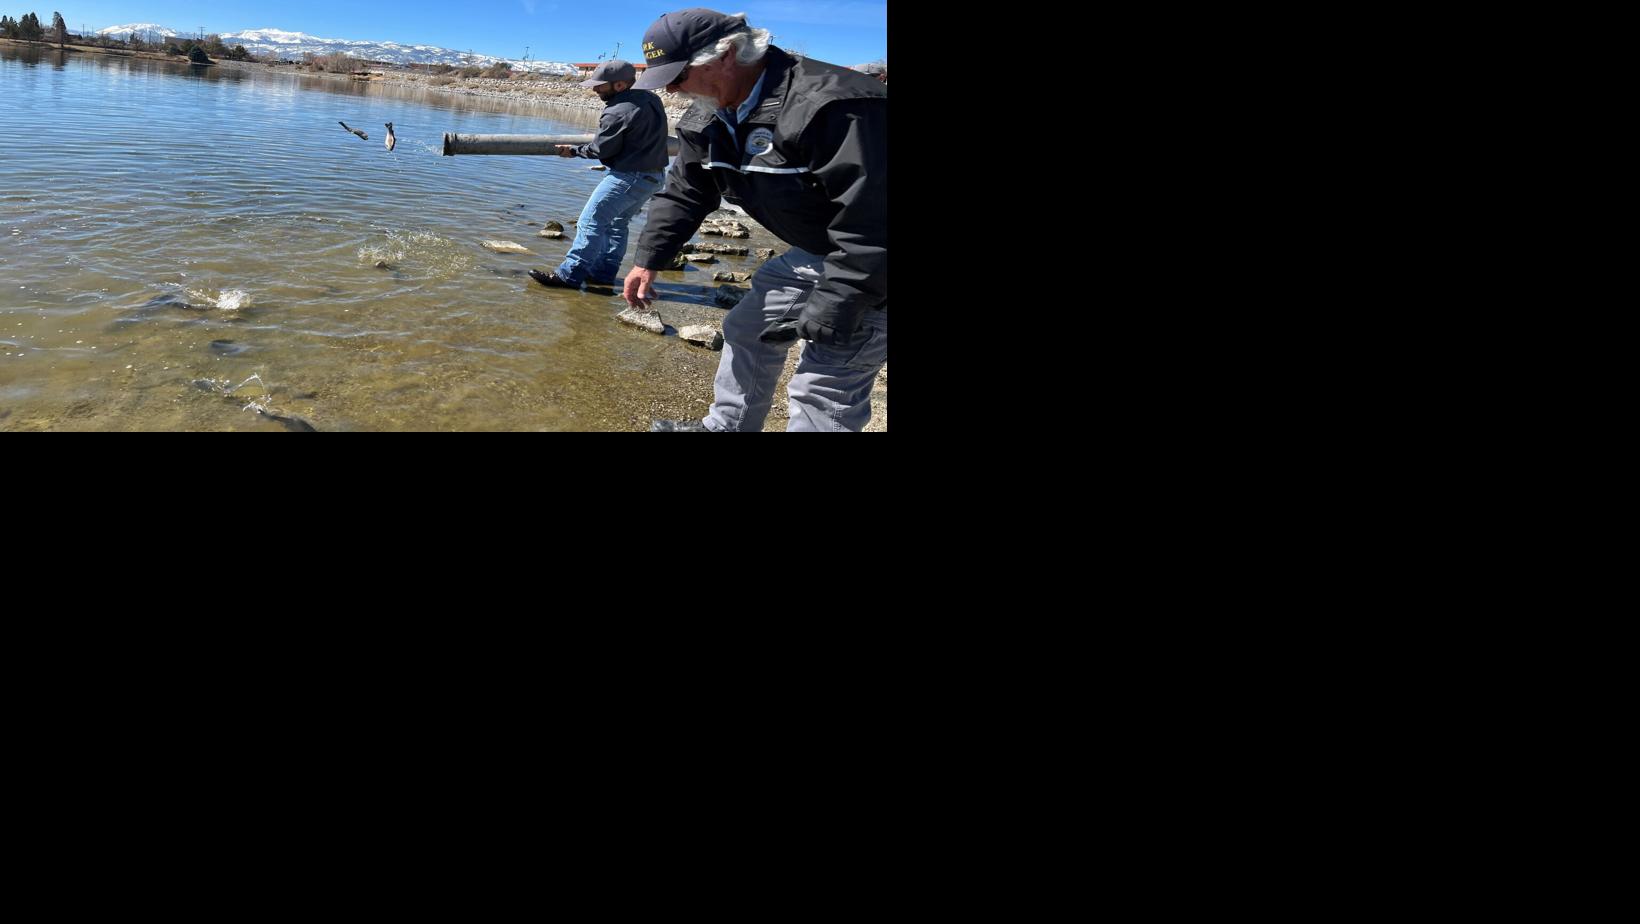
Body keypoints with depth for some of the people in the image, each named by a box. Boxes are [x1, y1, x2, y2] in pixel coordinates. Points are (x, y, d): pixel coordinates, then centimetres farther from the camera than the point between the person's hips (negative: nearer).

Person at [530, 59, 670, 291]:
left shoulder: (617, 111, -17)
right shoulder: (651, 99, 7)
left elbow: (601, 149, -9)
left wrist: (575, 150, 6)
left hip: (629, 177, -9)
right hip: (655, 176, 9)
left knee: (591, 222, -7)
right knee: (616, 223, 19)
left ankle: (568, 275, -7)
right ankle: (604, 272, 22)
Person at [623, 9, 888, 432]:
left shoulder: (831, 107, -32)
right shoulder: (707, 120, -1)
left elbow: (871, 225, -34)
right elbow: (684, 195, 14)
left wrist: (826, 316, -31)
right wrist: (648, 260, 5)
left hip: (871, 268, -9)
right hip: (814, 252, 9)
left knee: (822, 393, -13)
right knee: (747, 329, 20)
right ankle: (725, 426, 40)